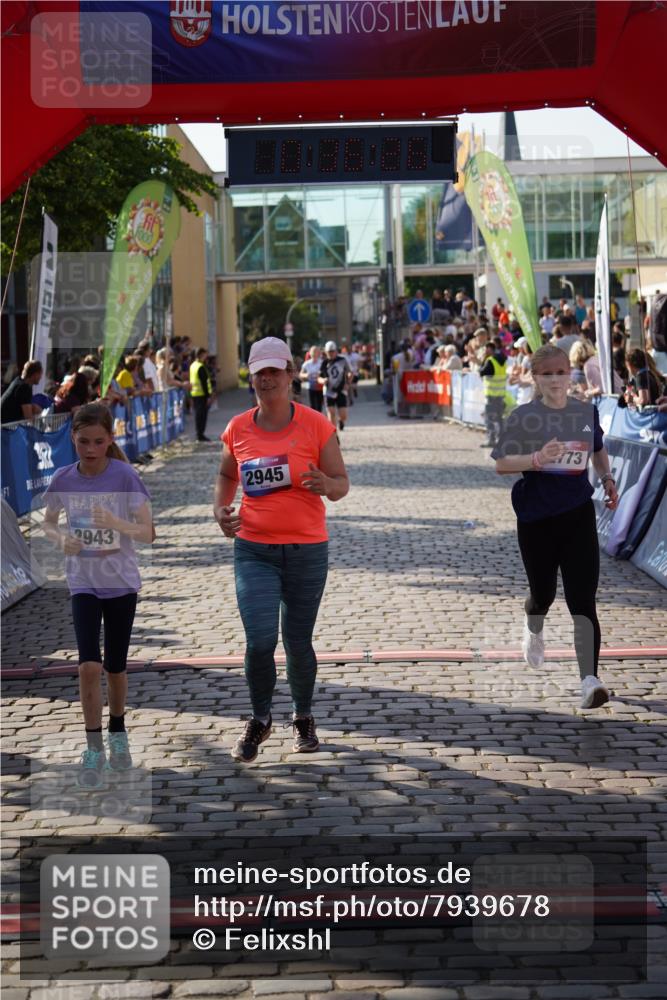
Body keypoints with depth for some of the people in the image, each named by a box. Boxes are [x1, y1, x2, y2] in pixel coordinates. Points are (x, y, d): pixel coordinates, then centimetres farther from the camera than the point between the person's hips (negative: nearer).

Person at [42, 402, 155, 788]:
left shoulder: (125, 476, -14)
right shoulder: (63, 478, -7)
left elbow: (148, 533, -13)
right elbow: (48, 523, 8)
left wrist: (116, 523, -32)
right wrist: (62, 539, -14)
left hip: (122, 583, -1)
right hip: (83, 584, 1)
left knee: (115, 666, 10)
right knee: (89, 666, -11)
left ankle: (118, 733, 33)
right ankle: (94, 749, -1)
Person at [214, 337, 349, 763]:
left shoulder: (315, 425, -5)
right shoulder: (238, 429, 3)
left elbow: (342, 484, -1)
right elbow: (227, 476, 22)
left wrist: (325, 484, -25)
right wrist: (220, 508, 2)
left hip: (307, 550, -1)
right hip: (254, 551, 1)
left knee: (298, 643, 8)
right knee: (260, 641, -10)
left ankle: (304, 719, 33)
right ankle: (260, 719, 14)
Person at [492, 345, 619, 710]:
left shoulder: (586, 412, 4)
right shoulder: (523, 416, -5)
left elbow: (599, 450, 22)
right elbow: (501, 464, -7)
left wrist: (608, 478, 4)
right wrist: (536, 459, -23)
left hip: (578, 515, 1)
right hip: (536, 516, -1)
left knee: (583, 600, -10)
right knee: (543, 593, 16)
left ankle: (590, 680, -16)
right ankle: (533, 631, 52)